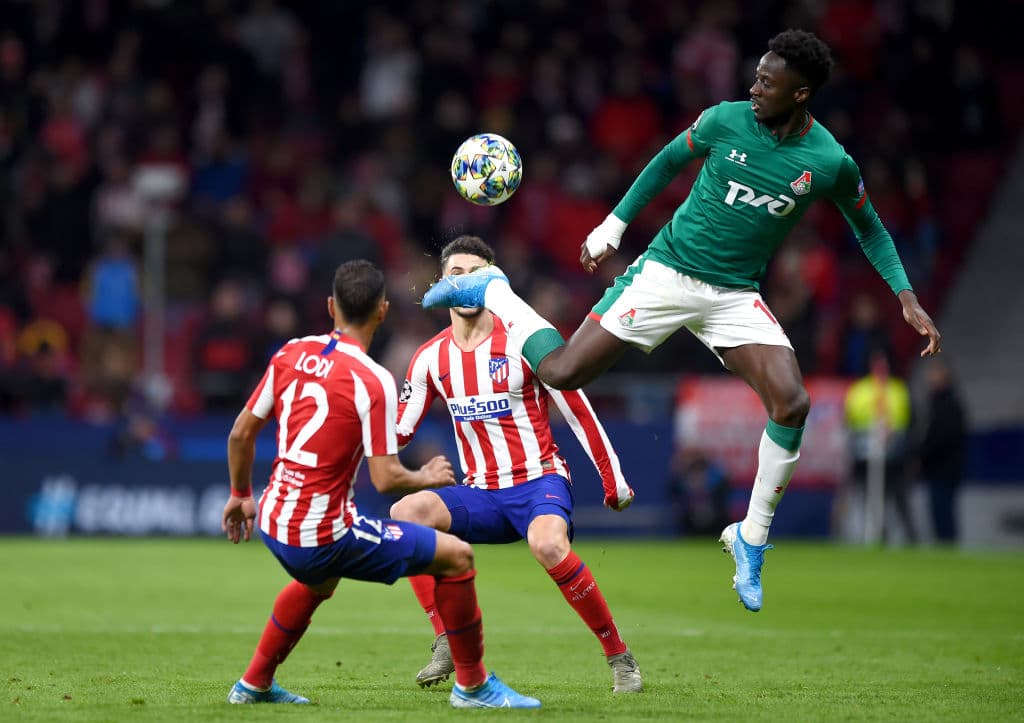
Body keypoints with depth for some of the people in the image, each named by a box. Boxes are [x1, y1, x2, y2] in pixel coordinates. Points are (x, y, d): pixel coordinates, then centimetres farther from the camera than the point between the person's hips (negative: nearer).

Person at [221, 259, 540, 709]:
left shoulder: (291, 353, 3)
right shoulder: (373, 381, -16)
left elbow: (241, 433, 11)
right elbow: (386, 479, -18)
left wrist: (241, 495, 26)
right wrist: (428, 478, 4)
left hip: (274, 525, 8)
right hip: (325, 536, -8)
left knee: (319, 579, 41)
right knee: (457, 556, 2)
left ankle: (254, 684, 46)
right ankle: (472, 686, 10)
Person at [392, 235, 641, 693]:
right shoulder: (431, 359, 5)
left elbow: (578, 412, -2)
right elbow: (397, 432, 9)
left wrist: (614, 482, 0)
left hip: (540, 481, -4)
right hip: (481, 495, 5)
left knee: (548, 545, -37)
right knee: (405, 513, -23)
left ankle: (619, 657, -19)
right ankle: (448, 645, -15)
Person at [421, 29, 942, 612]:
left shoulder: (831, 163, -8)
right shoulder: (725, 121, -9)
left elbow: (870, 228, 10)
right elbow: (669, 161, 9)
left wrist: (906, 296, 0)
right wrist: (613, 226, 9)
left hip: (736, 296, 1)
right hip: (666, 273, -1)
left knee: (793, 405, -21)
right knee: (559, 372, -9)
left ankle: (752, 538, -2)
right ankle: (492, 291, 22)